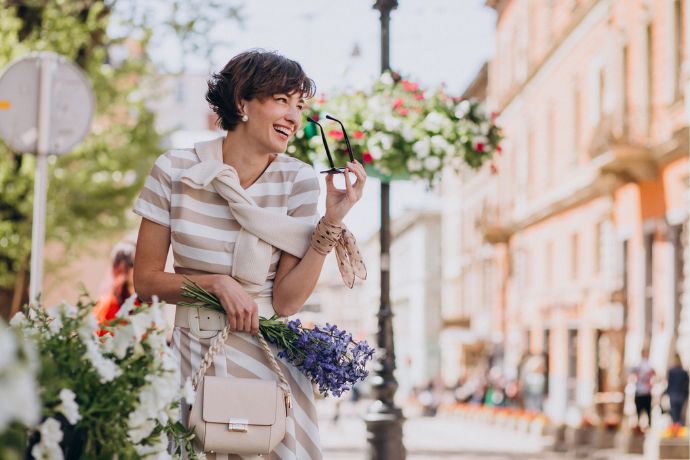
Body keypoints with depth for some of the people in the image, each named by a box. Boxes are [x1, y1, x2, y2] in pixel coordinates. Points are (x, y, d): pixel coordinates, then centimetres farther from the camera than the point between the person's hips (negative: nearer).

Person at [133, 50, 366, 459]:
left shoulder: (298, 181, -7)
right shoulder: (175, 171, -8)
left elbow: (286, 302, -10)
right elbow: (146, 279, -2)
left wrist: (332, 222, -18)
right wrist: (215, 283, -17)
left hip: (267, 356, 0)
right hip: (192, 353, 0)